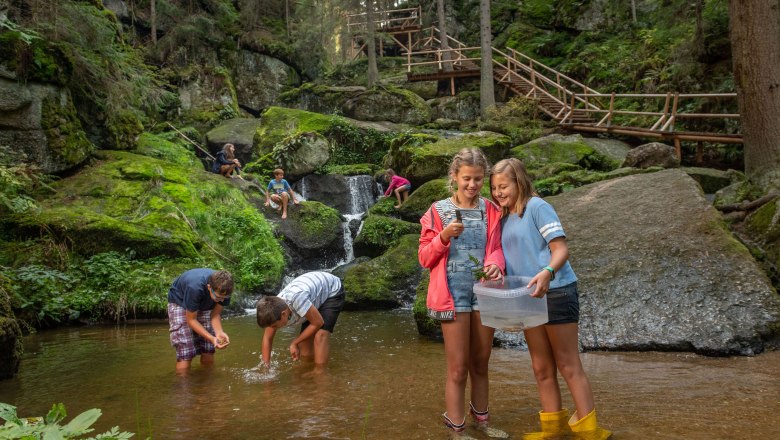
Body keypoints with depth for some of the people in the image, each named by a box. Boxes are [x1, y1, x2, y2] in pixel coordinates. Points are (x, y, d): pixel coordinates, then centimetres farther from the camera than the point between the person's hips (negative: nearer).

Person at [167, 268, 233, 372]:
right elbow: (191, 320, -29)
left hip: (204, 305, 4)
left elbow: (215, 314, -14)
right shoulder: (194, 287, -41)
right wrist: (212, 338, -37)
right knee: (185, 354, -16)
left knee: (208, 352, -1)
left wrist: (219, 332, -33)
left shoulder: (223, 289, -26)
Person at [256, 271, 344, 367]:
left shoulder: (296, 298, -43)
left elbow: (318, 322, -30)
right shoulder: (274, 310, -19)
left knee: (320, 335, -24)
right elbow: (267, 338, -5)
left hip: (332, 291, -6)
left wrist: (294, 343, -19)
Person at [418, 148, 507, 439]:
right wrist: (444, 236, -20)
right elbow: (425, 258, -3)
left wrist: (495, 264, -23)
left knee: (480, 363, 17)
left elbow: (495, 248, 0)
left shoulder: (490, 210, 7)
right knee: (458, 369, 2)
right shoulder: (438, 211, -2)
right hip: (453, 293, -3)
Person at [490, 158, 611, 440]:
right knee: (542, 368, 12)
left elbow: (561, 249, -16)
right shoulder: (504, 218, 12)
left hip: (556, 292, -7)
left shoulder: (536, 207, -10)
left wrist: (548, 272, -34)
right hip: (528, 297, 7)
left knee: (568, 365, -2)